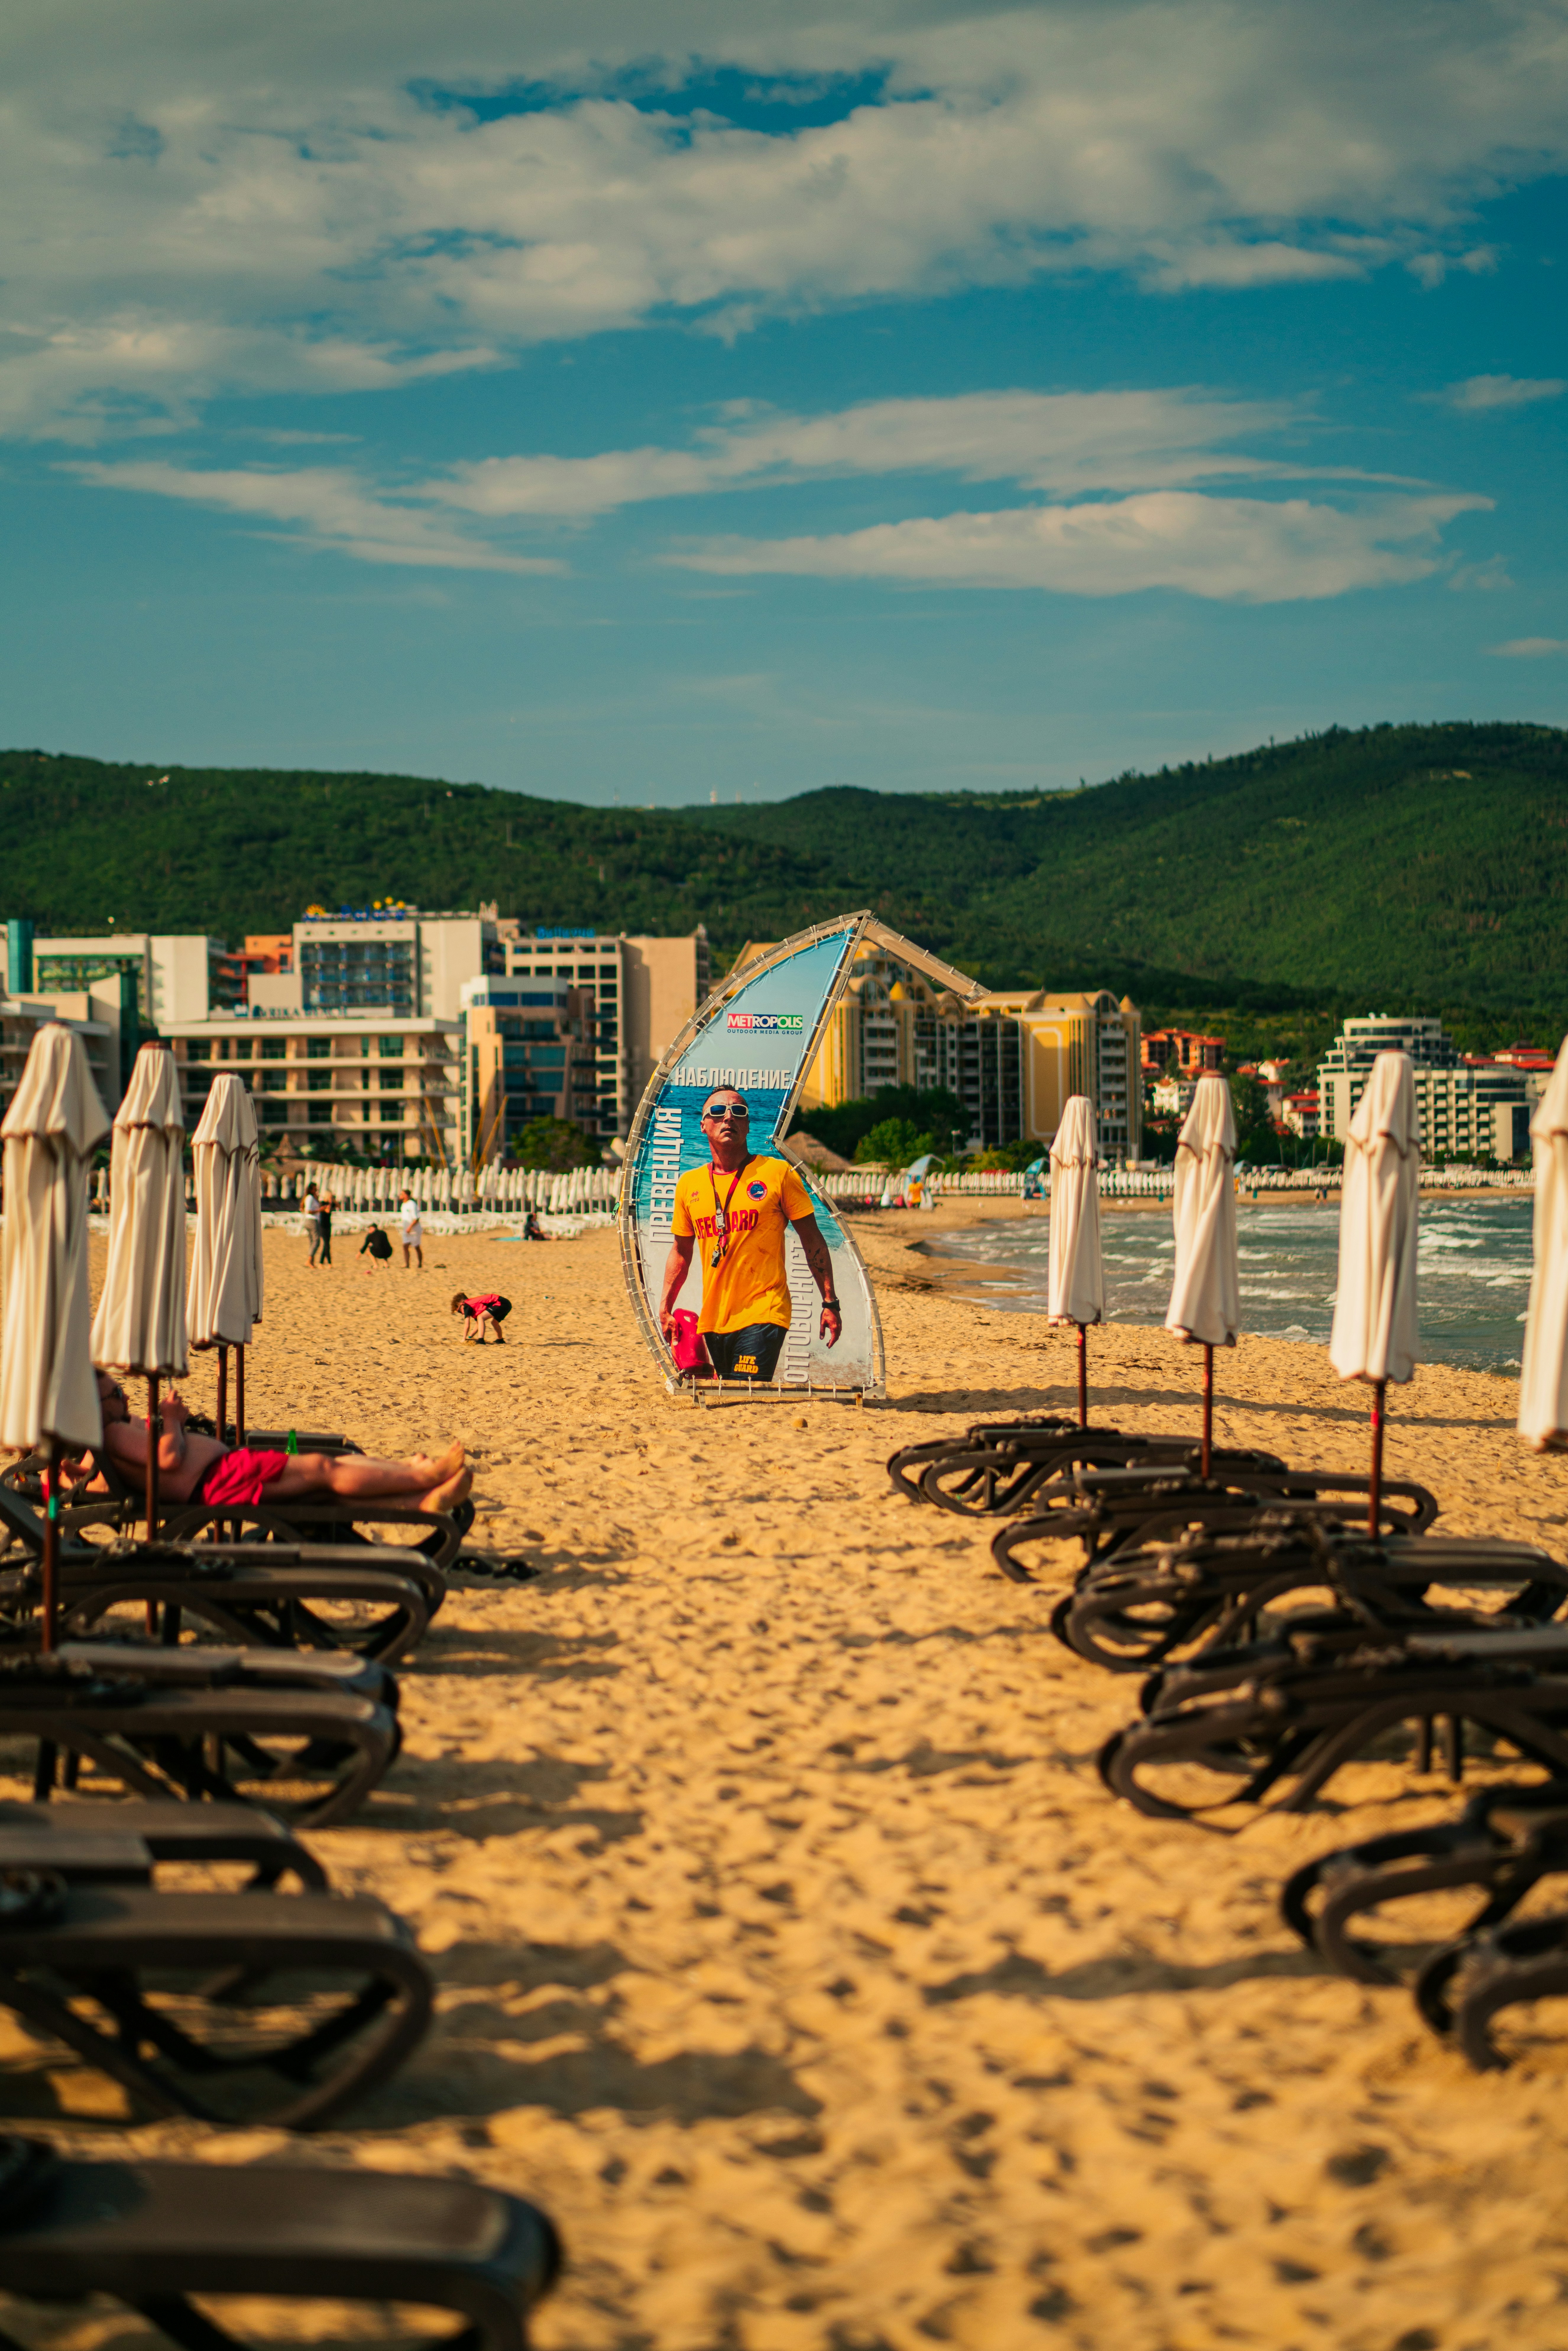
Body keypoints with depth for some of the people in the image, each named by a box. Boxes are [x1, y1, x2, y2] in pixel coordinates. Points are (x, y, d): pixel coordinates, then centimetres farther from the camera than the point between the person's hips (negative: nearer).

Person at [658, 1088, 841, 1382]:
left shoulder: (778, 1173, -1)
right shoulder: (689, 1184, 9)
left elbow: (812, 1241, 3)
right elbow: (681, 1250, 20)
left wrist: (830, 1303, -1)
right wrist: (665, 1308, 12)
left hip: (764, 1314, -4)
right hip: (713, 1321, 4)